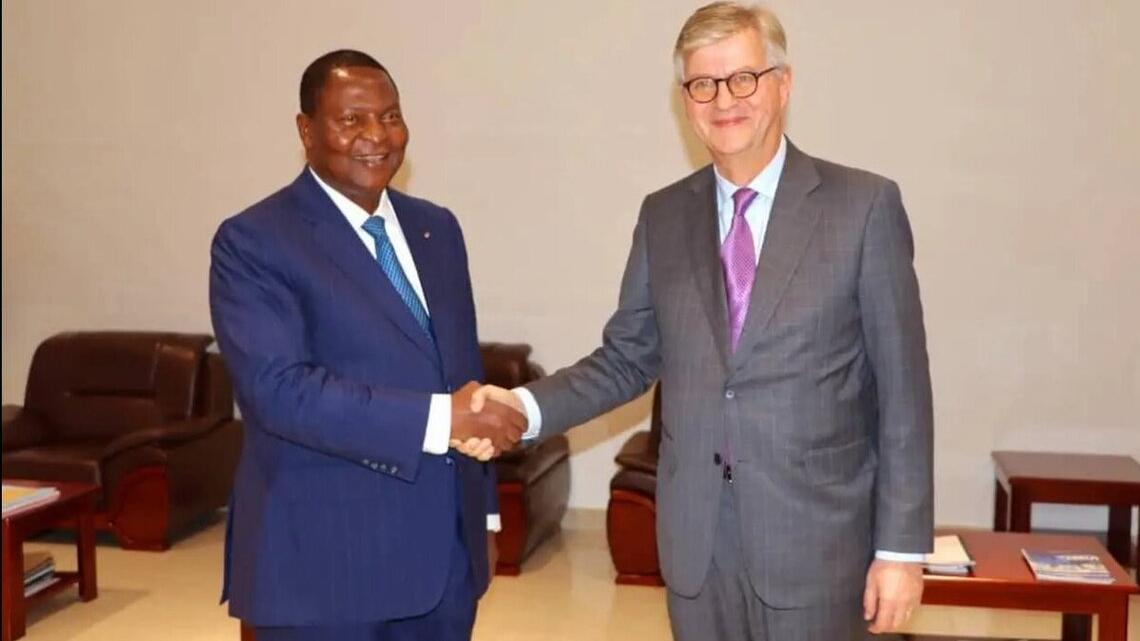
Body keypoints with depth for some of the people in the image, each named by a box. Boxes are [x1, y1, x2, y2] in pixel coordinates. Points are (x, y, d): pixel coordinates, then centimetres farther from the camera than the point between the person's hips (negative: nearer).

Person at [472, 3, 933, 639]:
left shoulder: (865, 205, -6)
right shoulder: (663, 215, 5)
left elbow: (902, 389, -6)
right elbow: (628, 358, 9)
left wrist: (902, 546, -7)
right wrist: (527, 406, -9)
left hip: (816, 537, -3)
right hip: (695, 540, 3)